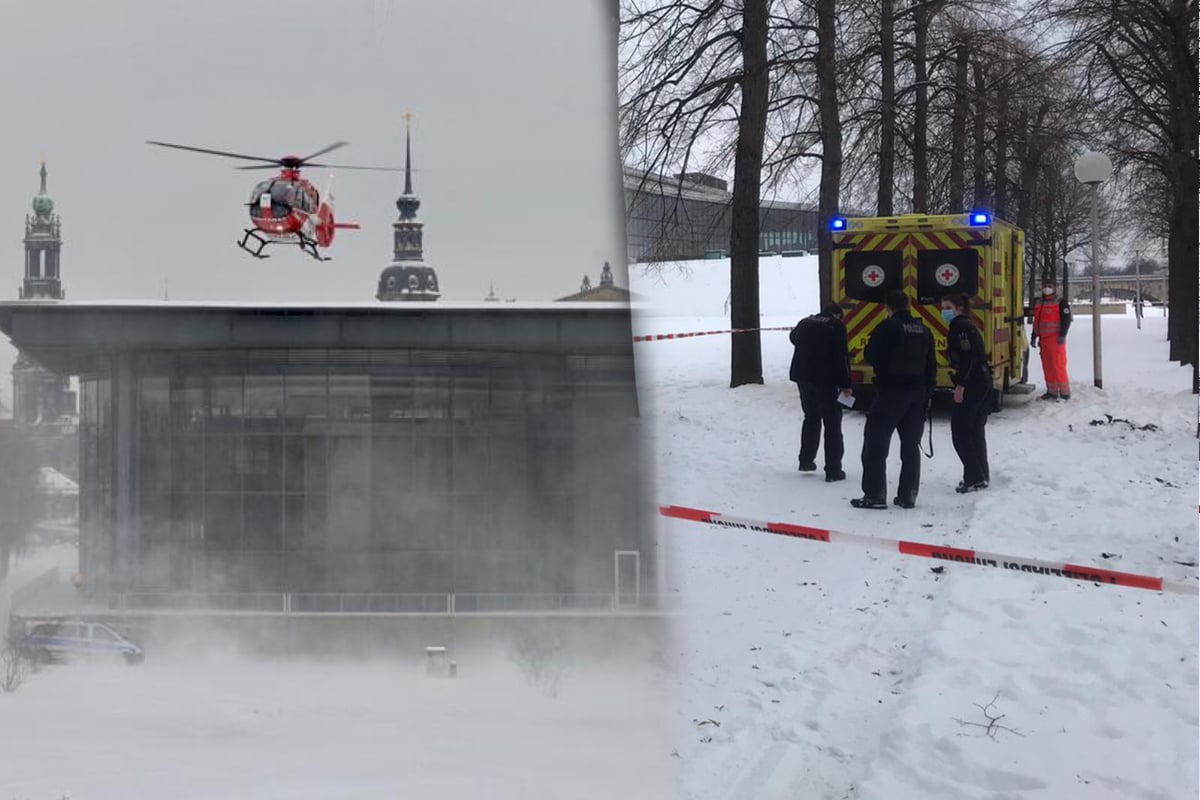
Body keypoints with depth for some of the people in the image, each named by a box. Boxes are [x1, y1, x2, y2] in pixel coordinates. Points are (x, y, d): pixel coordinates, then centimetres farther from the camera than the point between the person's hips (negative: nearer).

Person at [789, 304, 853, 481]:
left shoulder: (805, 322, 13)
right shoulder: (837, 326, -6)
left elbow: (793, 337, 36)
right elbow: (841, 357, -13)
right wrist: (845, 384, -9)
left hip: (803, 377, 6)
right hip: (825, 379, -6)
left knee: (811, 417, 23)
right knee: (832, 423, 0)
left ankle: (806, 460, 27)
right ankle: (833, 470, -4)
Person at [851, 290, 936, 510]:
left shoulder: (888, 327, -12)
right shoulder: (924, 331, 9)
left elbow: (871, 355, -11)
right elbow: (931, 367, 13)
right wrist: (927, 395, 19)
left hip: (891, 393, -6)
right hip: (917, 395, 6)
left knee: (876, 443, 0)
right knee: (911, 446, 10)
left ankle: (875, 494, -3)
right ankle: (908, 496, 10)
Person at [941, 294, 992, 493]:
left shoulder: (960, 327, -11)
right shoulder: (964, 327, 18)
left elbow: (969, 357, -21)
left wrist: (961, 385, -24)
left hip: (973, 385, -10)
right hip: (983, 383, 10)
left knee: (960, 430, -7)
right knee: (975, 430, 17)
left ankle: (975, 478, -9)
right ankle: (981, 475, 23)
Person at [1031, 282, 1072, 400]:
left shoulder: (1060, 303, -4)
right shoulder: (1038, 305, 18)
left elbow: (1067, 319, -11)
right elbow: (1036, 322, 26)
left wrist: (1062, 335, -19)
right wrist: (1034, 337, 22)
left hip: (1056, 339, -7)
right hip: (1044, 340, 7)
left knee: (1059, 366, -11)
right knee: (1047, 367, 8)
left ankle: (1064, 392, -7)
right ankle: (1052, 391, 15)